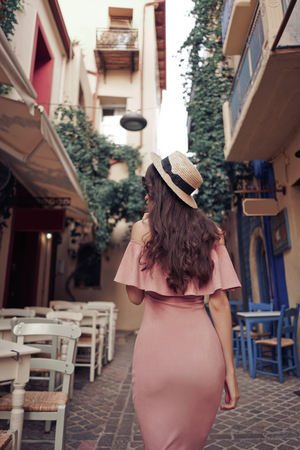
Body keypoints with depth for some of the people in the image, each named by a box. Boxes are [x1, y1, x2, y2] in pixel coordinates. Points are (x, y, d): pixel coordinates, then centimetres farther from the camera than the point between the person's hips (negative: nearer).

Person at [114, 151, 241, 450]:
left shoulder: (142, 229, -5)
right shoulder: (209, 234, 2)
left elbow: (135, 297, 1)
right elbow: (219, 304, -2)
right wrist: (230, 369, 3)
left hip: (157, 349, -3)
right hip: (203, 350, 4)